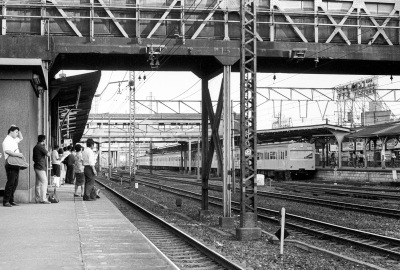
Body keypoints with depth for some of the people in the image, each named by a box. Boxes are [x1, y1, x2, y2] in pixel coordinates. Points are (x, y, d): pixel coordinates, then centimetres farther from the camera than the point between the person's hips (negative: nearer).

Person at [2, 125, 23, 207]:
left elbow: (21, 138, 39)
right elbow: (7, 151, -22)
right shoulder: (7, 140, -7)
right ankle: (6, 201, -10)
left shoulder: (14, 140, 21)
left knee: (15, 183, 8)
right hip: (11, 164, -9)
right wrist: (17, 154, -28)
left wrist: (18, 130, 24)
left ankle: (11, 200, 11)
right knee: (10, 182, -12)